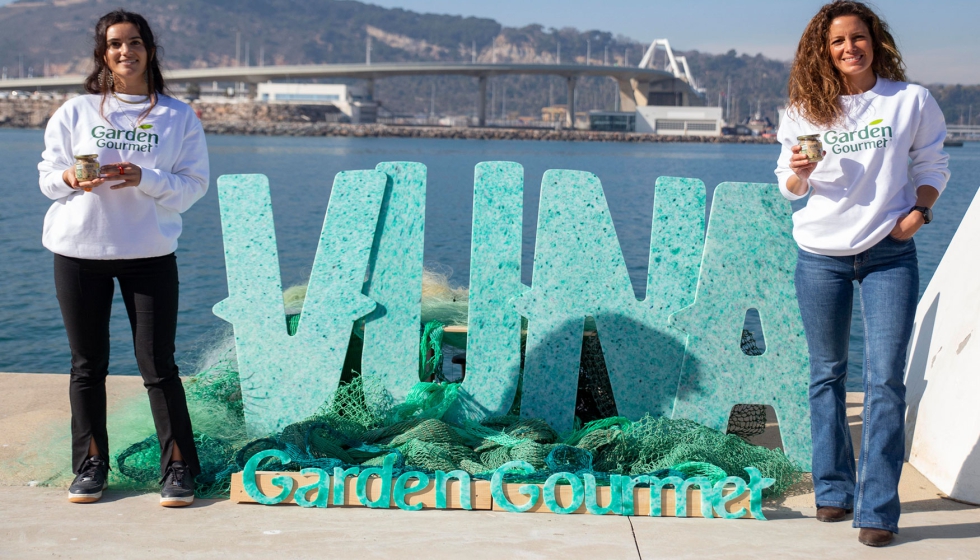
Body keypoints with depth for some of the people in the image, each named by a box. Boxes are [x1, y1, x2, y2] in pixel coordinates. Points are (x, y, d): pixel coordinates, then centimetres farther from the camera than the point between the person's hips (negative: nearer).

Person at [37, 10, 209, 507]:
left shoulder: (178, 117, 3)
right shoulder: (75, 112, 5)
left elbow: (194, 185, -1)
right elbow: (47, 175, 7)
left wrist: (143, 178, -17)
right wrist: (69, 178, -15)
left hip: (149, 254, -1)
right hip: (78, 251, 2)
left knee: (158, 365, -1)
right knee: (87, 364, 8)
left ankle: (179, 467, 9)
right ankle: (91, 465, 22)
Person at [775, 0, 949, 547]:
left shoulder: (911, 101, -1)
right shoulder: (807, 110, 2)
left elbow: (933, 165, 9)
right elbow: (790, 187, 6)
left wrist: (920, 210, -9)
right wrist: (799, 172, -16)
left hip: (890, 255, -1)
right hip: (821, 256, 2)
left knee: (886, 380, -7)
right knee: (828, 374, 10)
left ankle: (878, 509, -1)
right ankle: (834, 489, 25)